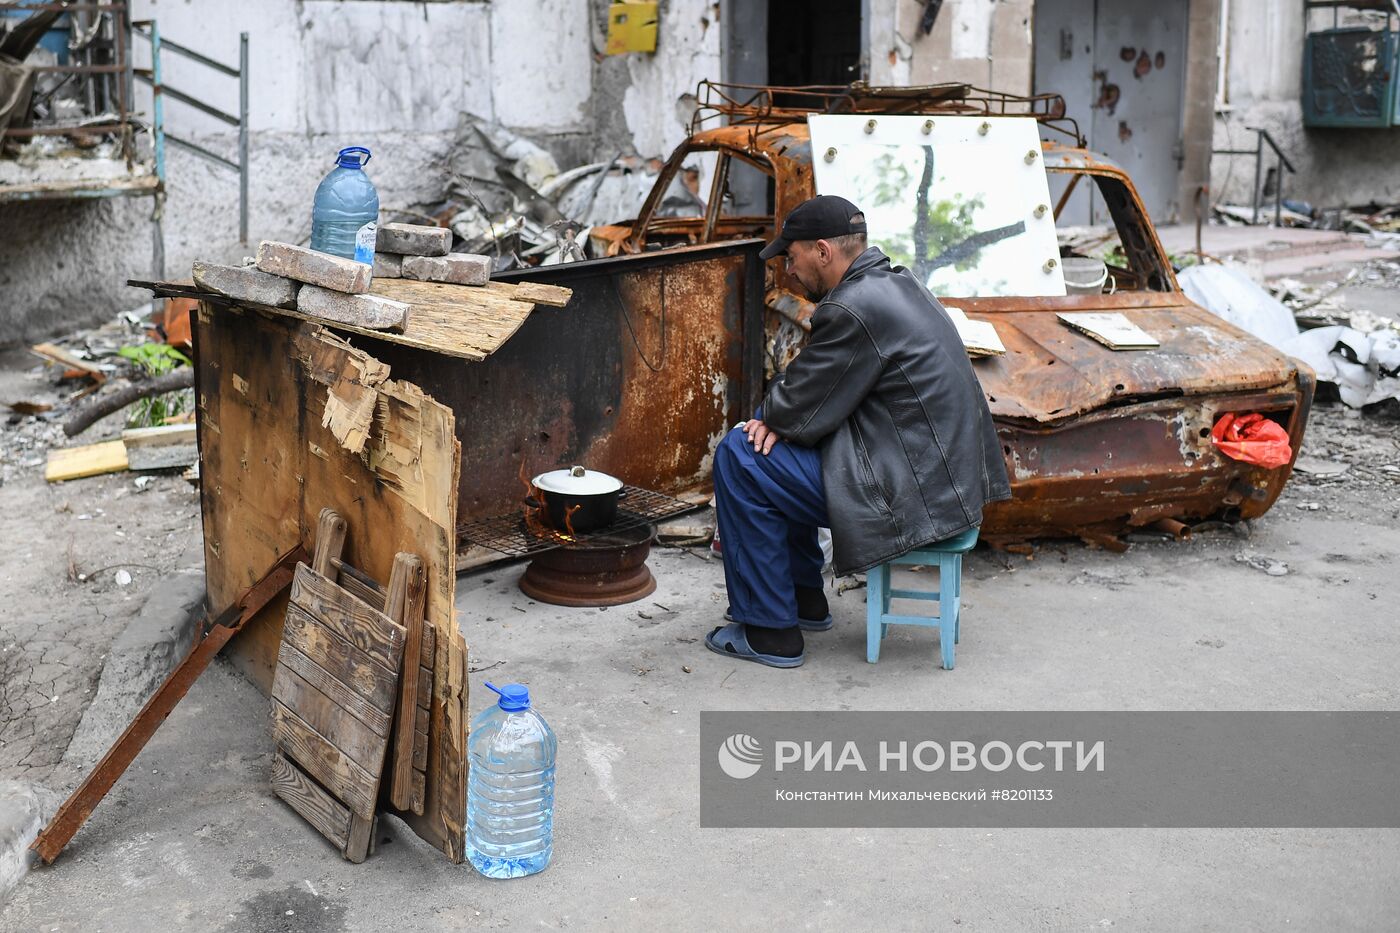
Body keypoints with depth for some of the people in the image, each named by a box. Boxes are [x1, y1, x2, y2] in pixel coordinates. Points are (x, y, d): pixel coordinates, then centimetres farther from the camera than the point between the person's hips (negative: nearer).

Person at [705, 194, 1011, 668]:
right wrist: (781, 415, 1)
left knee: (740, 457, -6)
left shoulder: (853, 309, -21)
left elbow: (795, 410, -15)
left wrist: (770, 414, 7)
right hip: (946, 475, 10)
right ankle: (804, 595, 31)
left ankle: (769, 630, 2)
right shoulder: (898, 283, 11)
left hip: (913, 493, -10)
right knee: (779, 445, 23)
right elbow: (820, 387, 17)